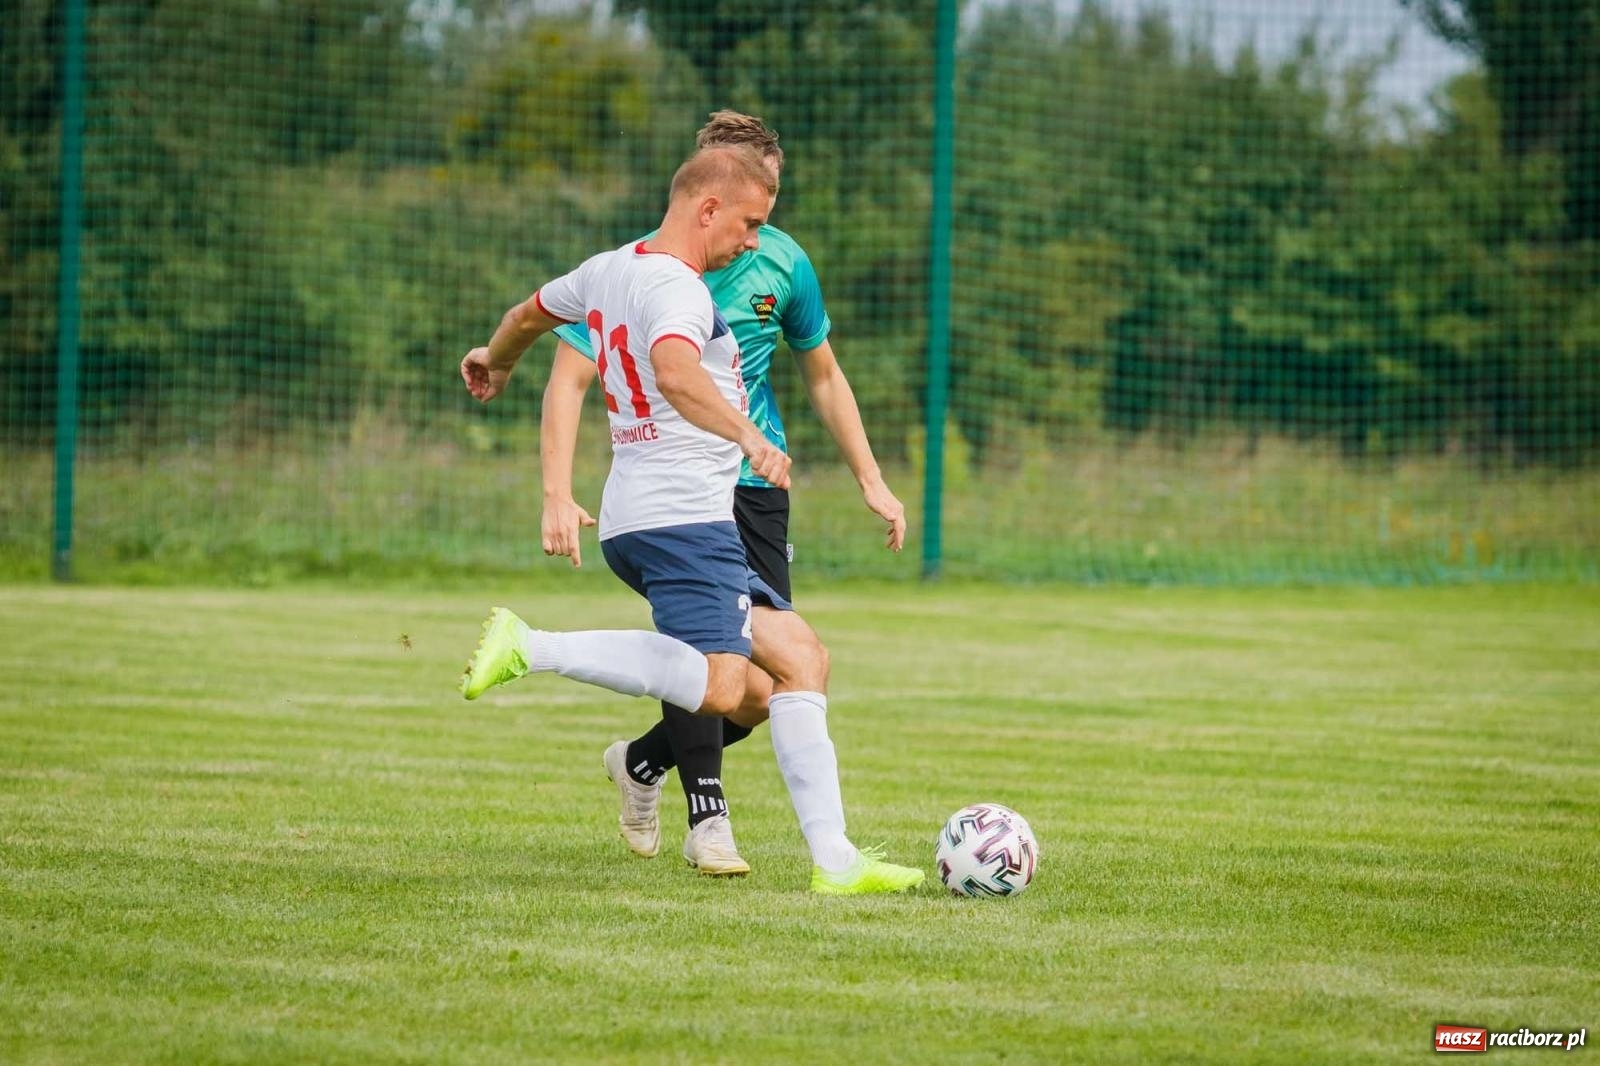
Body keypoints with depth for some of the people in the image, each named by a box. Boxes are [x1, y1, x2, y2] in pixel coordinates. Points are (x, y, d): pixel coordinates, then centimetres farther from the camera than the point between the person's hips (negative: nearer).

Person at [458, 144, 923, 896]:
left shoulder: (608, 270, 18)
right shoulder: (674, 288, -12)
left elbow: (530, 312, 38)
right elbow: (675, 372, -34)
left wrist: (496, 362, 59)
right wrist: (749, 438, -43)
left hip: (637, 519, 11)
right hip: (680, 516, -11)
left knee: (797, 657, 7)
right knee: (719, 687, -25)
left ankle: (833, 860, 0)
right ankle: (529, 649, -20)